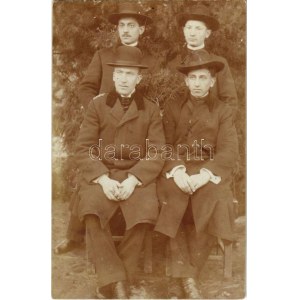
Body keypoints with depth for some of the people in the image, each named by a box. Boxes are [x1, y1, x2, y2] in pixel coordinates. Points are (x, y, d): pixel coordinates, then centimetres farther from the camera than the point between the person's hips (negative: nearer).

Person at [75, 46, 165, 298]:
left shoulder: (151, 110, 9)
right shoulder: (97, 105, 9)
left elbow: (157, 153, 1)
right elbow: (84, 149, 2)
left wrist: (133, 179, -16)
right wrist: (103, 179, -14)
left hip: (137, 175, 0)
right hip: (101, 174, 0)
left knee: (145, 214, -28)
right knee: (91, 211, -30)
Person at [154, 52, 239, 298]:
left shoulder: (223, 111, 8)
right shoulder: (173, 107, 13)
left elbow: (229, 152, -4)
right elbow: (166, 145, 3)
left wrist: (204, 175, -22)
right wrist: (177, 170, -18)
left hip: (210, 172, -1)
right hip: (178, 170, 1)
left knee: (214, 202, -32)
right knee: (173, 200, -31)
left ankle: (182, 276, -19)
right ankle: (186, 277, -22)